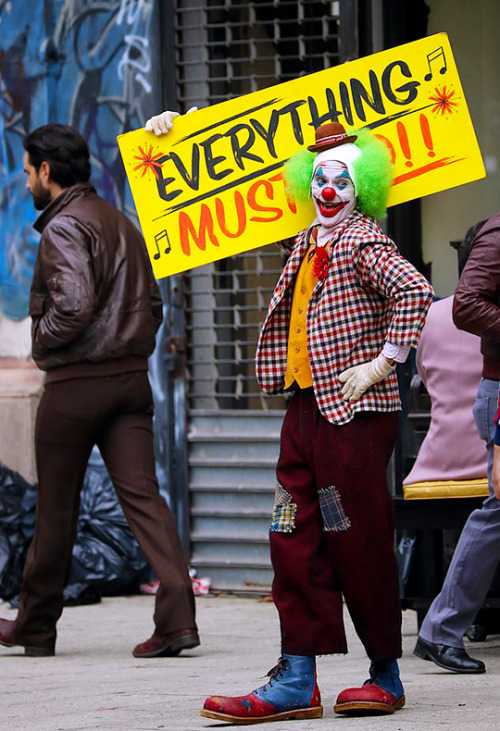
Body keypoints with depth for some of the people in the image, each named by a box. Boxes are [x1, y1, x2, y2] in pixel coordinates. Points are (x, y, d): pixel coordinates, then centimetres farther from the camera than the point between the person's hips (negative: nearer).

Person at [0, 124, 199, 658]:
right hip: (131, 378, 7)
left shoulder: (63, 227, -11)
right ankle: (177, 617, -16)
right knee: (141, 494, -1)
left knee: (56, 505, 5)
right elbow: (152, 304, 18)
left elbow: (74, 306, -23)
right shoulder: (120, 223, 17)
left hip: (75, 382, -7)